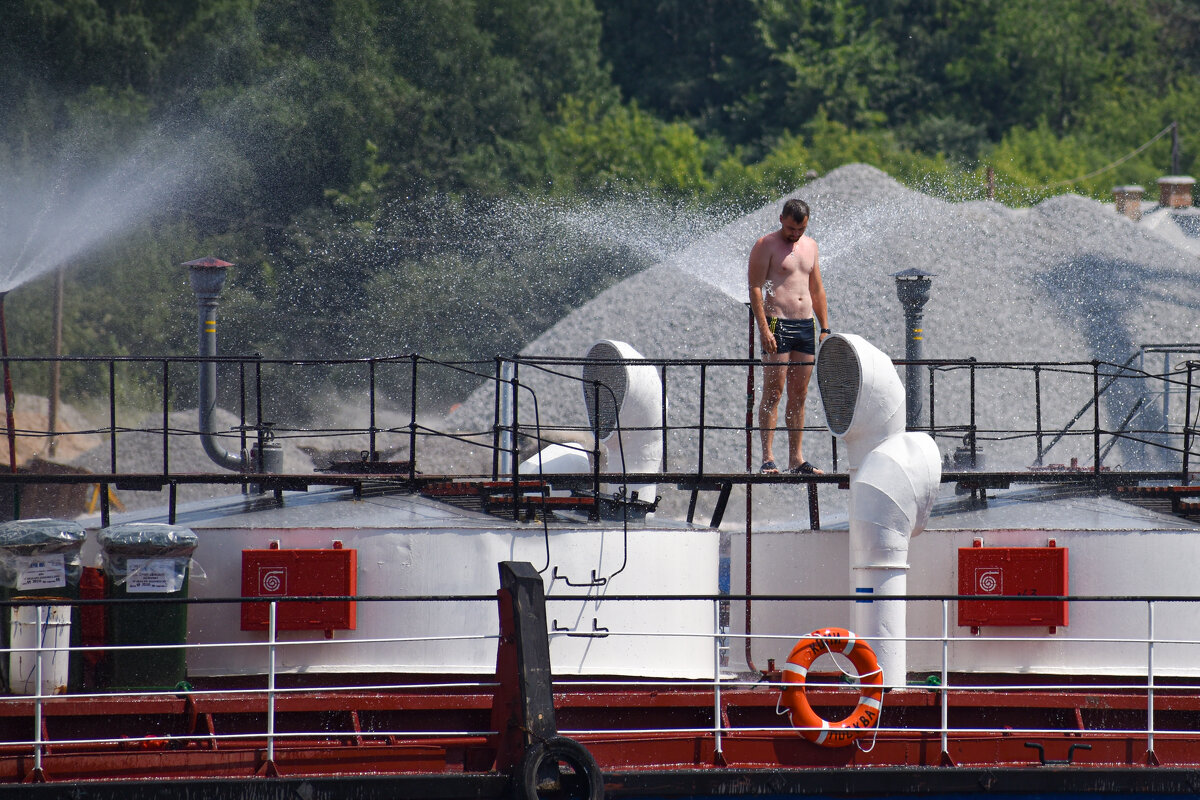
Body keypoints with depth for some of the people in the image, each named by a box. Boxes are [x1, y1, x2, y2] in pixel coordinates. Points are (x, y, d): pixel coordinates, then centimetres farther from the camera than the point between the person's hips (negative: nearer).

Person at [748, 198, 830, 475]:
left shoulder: (810, 246, 16)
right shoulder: (766, 245, -3)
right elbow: (755, 288, -9)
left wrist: (824, 329, 14)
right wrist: (764, 329, -17)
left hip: (806, 326, 6)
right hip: (777, 324, -6)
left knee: (799, 395, 6)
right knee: (773, 393, -8)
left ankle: (797, 459, 9)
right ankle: (767, 458, -9)